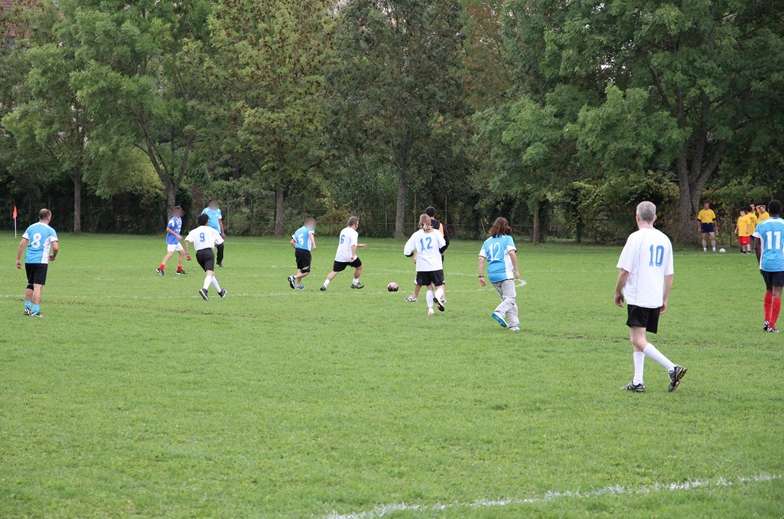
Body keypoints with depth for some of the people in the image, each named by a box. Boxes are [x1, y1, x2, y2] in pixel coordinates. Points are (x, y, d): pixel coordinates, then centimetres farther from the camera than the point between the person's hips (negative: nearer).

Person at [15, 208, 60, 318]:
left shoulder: (31, 228, 9)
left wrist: (18, 259, 8)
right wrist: (53, 256, 9)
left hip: (29, 261, 5)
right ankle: (35, 311, -7)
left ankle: (27, 308, 20)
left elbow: (22, 244, 4)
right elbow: (55, 247, -12)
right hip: (41, 261, -5)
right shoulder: (50, 230, -3)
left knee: (30, 285, 19)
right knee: (38, 286, -4)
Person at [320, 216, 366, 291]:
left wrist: (358, 245, 33)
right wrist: (353, 255, -30)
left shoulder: (343, 231, 17)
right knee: (359, 266, 19)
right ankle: (355, 283, 26)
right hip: (349, 256, -6)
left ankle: (325, 285, -11)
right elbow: (353, 245, -24)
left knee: (334, 271, 6)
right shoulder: (353, 233, -9)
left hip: (339, 256, 6)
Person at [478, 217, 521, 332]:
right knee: (510, 298, -3)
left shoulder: (487, 241, 16)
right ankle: (499, 312, -28)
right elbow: (512, 253, -13)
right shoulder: (507, 239, 3)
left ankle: (514, 324, 12)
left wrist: (481, 276, 10)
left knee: (506, 299, 15)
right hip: (505, 273, -5)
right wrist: (516, 270, -9)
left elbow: (481, 259, 9)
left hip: (492, 275, 5)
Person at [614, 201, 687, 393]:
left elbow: (624, 270, -12)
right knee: (638, 339, 16)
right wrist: (665, 300, 21)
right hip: (656, 299, 7)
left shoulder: (636, 237, -10)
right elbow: (669, 274, 14)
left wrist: (618, 292, 2)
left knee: (639, 341, -9)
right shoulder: (664, 239, 10)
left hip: (637, 298, -7)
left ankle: (672, 369, -20)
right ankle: (638, 381, 12)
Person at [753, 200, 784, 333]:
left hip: (765, 263, 2)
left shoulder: (761, 226, 2)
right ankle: (772, 326, -5)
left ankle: (766, 321, 17)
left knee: (769, 290, 21)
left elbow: (756, 247, 4)